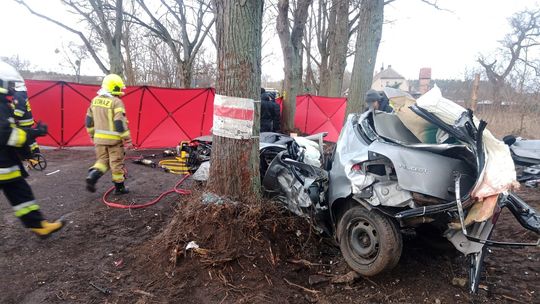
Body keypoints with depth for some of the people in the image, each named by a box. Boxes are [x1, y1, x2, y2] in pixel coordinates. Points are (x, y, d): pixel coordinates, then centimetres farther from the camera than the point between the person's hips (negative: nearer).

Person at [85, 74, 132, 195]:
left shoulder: (95, 100, 8)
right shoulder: (116, 102, -15)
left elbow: (89, 120, 13)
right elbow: (120, 123, -19)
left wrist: (92, 135, 24)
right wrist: (127, 139, -13)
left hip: (99, 138, 6)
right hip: (114, 139, -6)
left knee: (102, 160, 19)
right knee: (117, 163, 6)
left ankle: (92, 176, -5)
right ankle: (119, 187, 15)